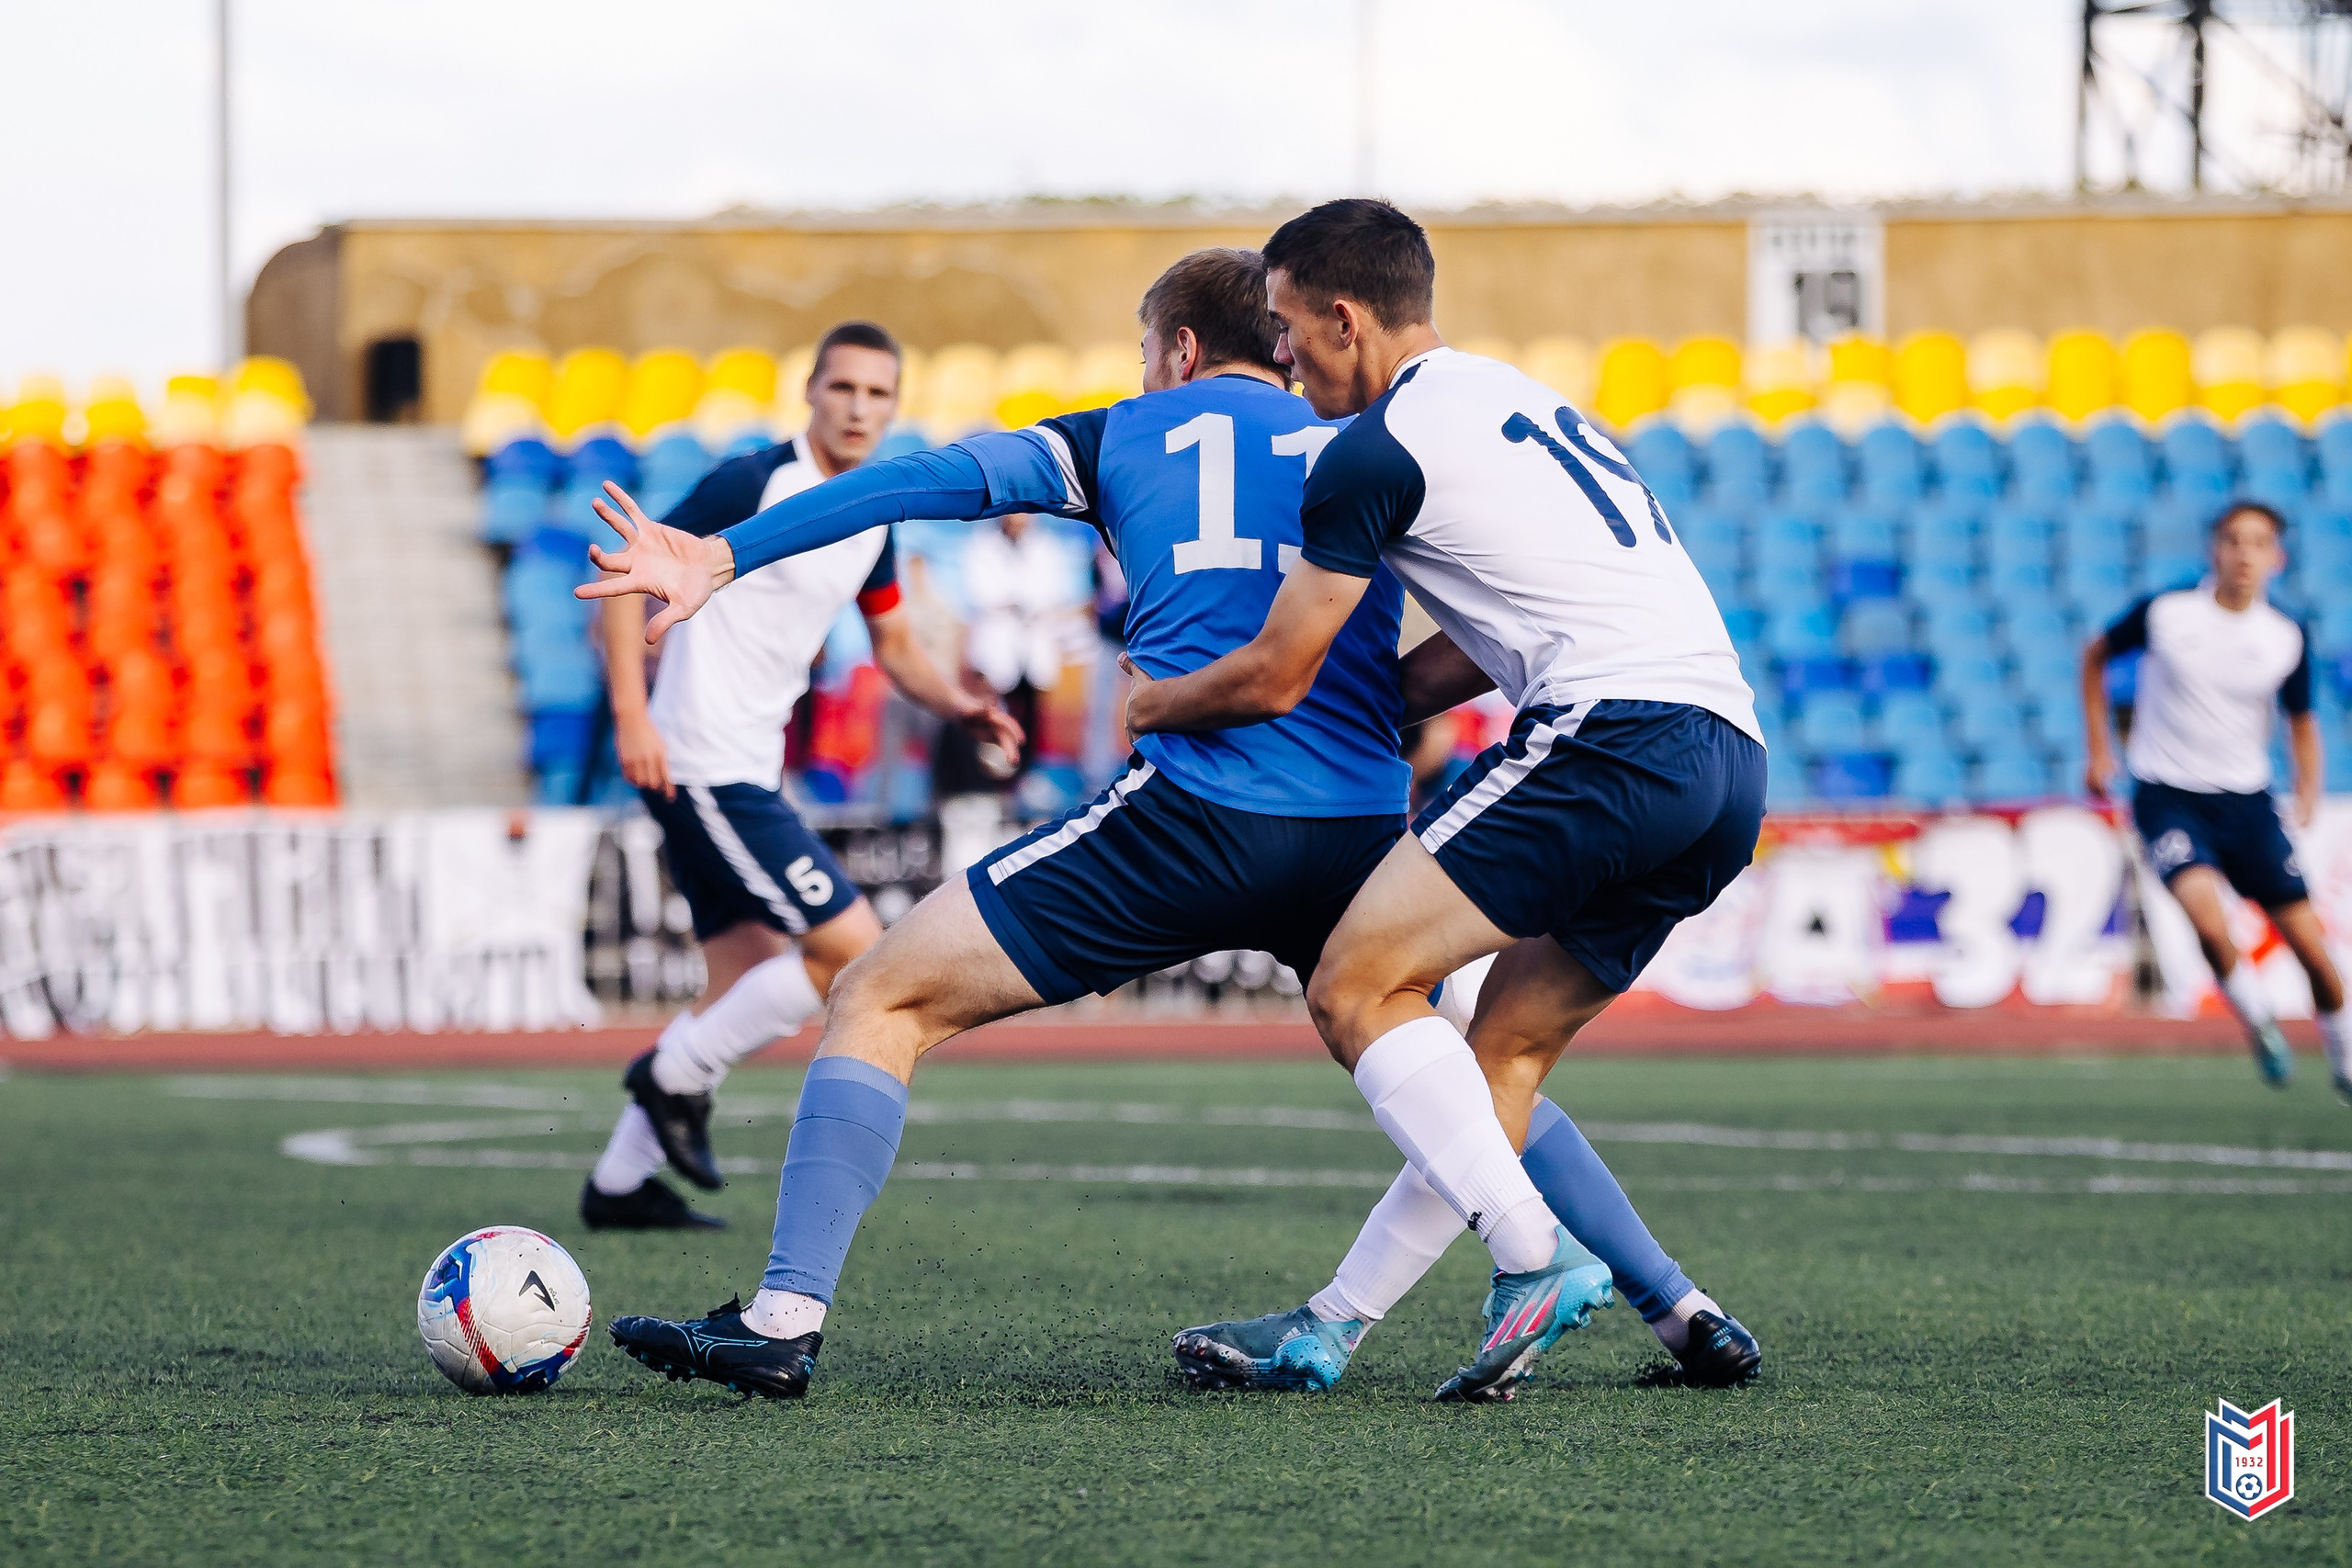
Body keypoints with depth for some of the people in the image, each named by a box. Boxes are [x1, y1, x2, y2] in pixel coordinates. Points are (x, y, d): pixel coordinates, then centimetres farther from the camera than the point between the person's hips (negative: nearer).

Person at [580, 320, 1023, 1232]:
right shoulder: (753, 486, -14)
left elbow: (895, 645, 24)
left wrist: (959, 706, 4)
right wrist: (632, 717, -22)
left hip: (745, 775, 9)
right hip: (703, 769, -9)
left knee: (745, 990, 12)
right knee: (853, 948, -12)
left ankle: (620, 1184, 18)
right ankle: (675, 1076, 2)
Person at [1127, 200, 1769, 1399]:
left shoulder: (1377, 449, -1)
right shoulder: (1514, 400, 27)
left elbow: (1273, 679, 4)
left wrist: (1148, 704, 23)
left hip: (1616, 735, -10)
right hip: (1731, 758, 10)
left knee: (1358, 988, -8)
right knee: (1503, 1056, 12)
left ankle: (1539, 1265, -19)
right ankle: (1331, 1322, 10)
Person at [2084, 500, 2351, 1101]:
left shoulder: (2288, 639, -3)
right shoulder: (2164, 613, -9)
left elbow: (2301, 721, 14)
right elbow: (2096, 655, 10)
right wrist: (2098, 747, 7)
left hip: (2247, 801, 3)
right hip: (2168, 796, -3)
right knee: (2209, 921, -29)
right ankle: (2258, 1019, -2)